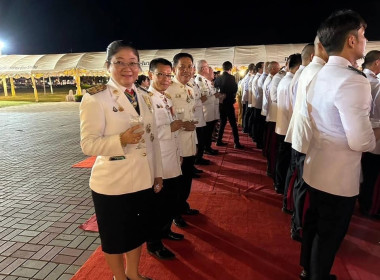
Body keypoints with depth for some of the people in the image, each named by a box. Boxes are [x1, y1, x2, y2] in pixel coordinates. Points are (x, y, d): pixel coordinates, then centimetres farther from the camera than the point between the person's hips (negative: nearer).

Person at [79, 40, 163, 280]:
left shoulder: (144, 98, 6)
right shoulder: (95, 98, -14)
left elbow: (153, 139, 10)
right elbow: (88, 144, -17)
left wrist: (158, 173, 10)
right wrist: (122, 139, -33)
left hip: (144, 180, 6)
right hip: (112, 184, -6)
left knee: (139, 231, 22)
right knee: (115, 236, 15)